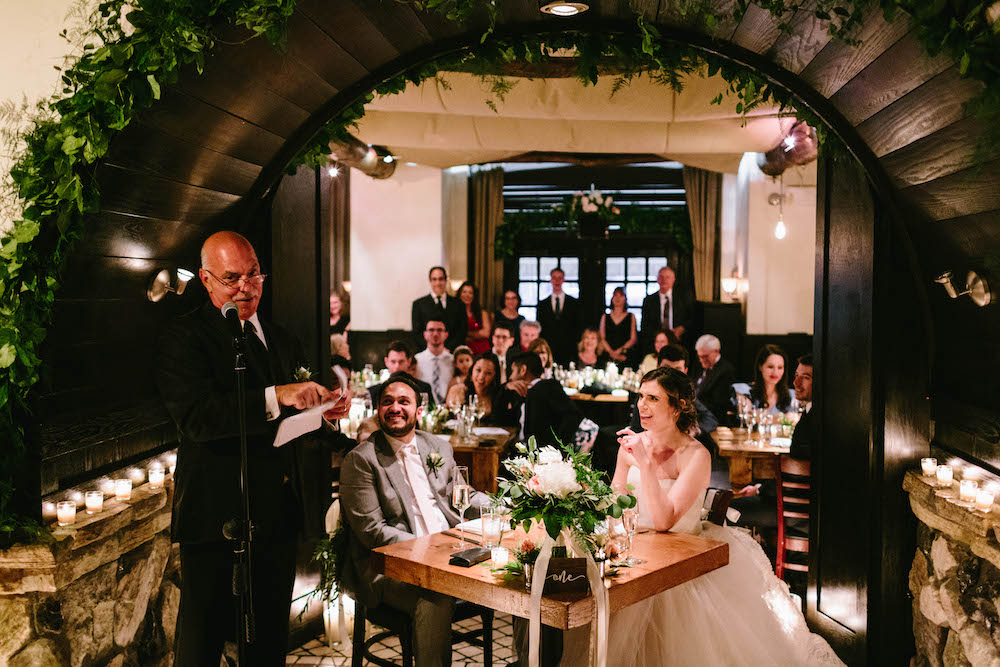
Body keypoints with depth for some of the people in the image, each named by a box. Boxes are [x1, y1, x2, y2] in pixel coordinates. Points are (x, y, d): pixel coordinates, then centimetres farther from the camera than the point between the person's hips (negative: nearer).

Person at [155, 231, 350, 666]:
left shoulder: (283, 341, 18)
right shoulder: (183, 340, -4)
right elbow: (197, 417, -20)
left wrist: (324, 412, 0)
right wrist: (274, 398, -29)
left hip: (280, 516, 6)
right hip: (217, 516, -6)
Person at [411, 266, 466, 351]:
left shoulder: (458, 304, 14)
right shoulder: (418, 304, 10)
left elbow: (462, 331, 8)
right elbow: (416, 333, 5)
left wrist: (448, 349, -6)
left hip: (452, 352, 1)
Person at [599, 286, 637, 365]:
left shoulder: (631, 317, 11)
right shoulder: (605, 317, 15)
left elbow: (633, 339, 4)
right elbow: (602, 338, 8)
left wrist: (619, 351, -9)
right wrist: (611, 352, -9)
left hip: (625, 356, -1)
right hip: (608, 356, 1)